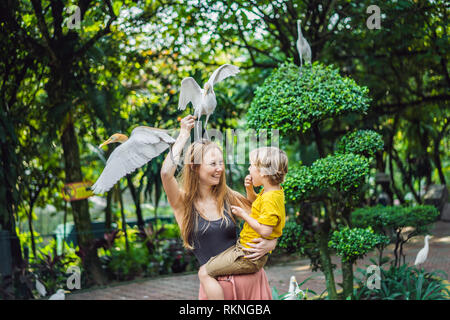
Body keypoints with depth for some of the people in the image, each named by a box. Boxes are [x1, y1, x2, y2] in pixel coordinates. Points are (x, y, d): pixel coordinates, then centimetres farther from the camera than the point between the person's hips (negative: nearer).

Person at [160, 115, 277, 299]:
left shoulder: (228, 197, 5)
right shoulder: (182, 202, -3)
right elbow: (166, 173, -22)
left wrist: (269, 244, -12)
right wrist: (184, 135, -11)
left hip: (250, 279, 3)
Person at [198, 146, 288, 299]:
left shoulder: (271, 198, -24)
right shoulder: (269, 191, 7)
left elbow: (265, 231, -31)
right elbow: (255, 202, 29)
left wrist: (244, 215, -18)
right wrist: (250, 190, 7)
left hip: (249, 257, -11)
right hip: (244, 247, 11)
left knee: (204, 273, -14)